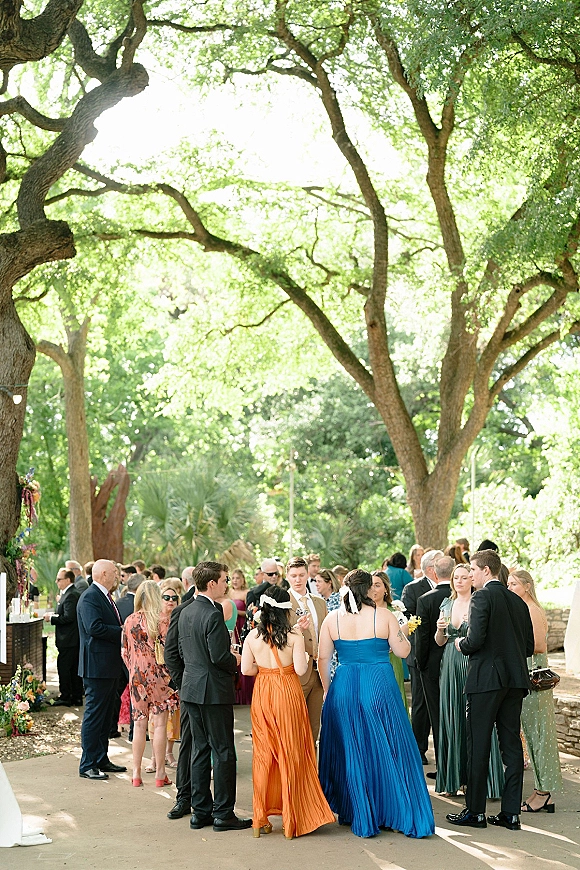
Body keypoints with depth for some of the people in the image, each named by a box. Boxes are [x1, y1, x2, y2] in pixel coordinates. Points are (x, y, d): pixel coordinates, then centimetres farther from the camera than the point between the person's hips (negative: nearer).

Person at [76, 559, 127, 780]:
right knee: (94, 714, -5)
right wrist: (122, 632, -19)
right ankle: (87, 765, 1)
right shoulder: (89, 598, -15)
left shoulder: (105, 597, 17)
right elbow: (94, 627, -26)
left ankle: (101, 760, 24)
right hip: (97, 666, -10)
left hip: (110, 666, 10)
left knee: (106, 714, 15)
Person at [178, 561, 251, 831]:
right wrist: (236, 662, -2)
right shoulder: (213, 614, -19)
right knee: (223, 752, 0)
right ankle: (223, 814, 4)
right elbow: (219, 656, -23)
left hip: (191, 689, 9)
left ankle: (200, 811, 18)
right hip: (214, 690, -9)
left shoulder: (186, 612, 8)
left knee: (200, 749, 14)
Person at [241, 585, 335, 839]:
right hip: (288, 692, -3)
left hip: (262, 694, 3)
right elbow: (301, 668, -14)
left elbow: (246, 669, -3)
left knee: (263, 754, 11)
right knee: (290, 755, 7)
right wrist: (303, 655, 5)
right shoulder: (294, 635, -10)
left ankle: (261, 819, 15)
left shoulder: (253, 636, -2)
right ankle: (291, 819, 11)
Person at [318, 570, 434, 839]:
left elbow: (323, 659, 4)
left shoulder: (332, 619, 0)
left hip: (344, 688, 2)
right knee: (389, 751, 7)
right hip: (380, 686, -2)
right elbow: (403, 650, -1)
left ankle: (359, 817, 18)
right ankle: (402, 814, 14)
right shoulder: (384, 616, -5)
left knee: (350, 753, 11)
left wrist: (328, 690, 16)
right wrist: (401, 632, 18)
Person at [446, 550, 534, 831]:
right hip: (515, 681, 7)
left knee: (478, 746, 1)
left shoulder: (481, 598, -9)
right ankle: (511, 813, 11)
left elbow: (475, 640, -19)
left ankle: (475, 811, 7)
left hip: (486, 680, -7)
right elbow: (529, 647, 12)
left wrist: (460, 644, 1)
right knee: (512, 744, 9)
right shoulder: (518, 601, 12)